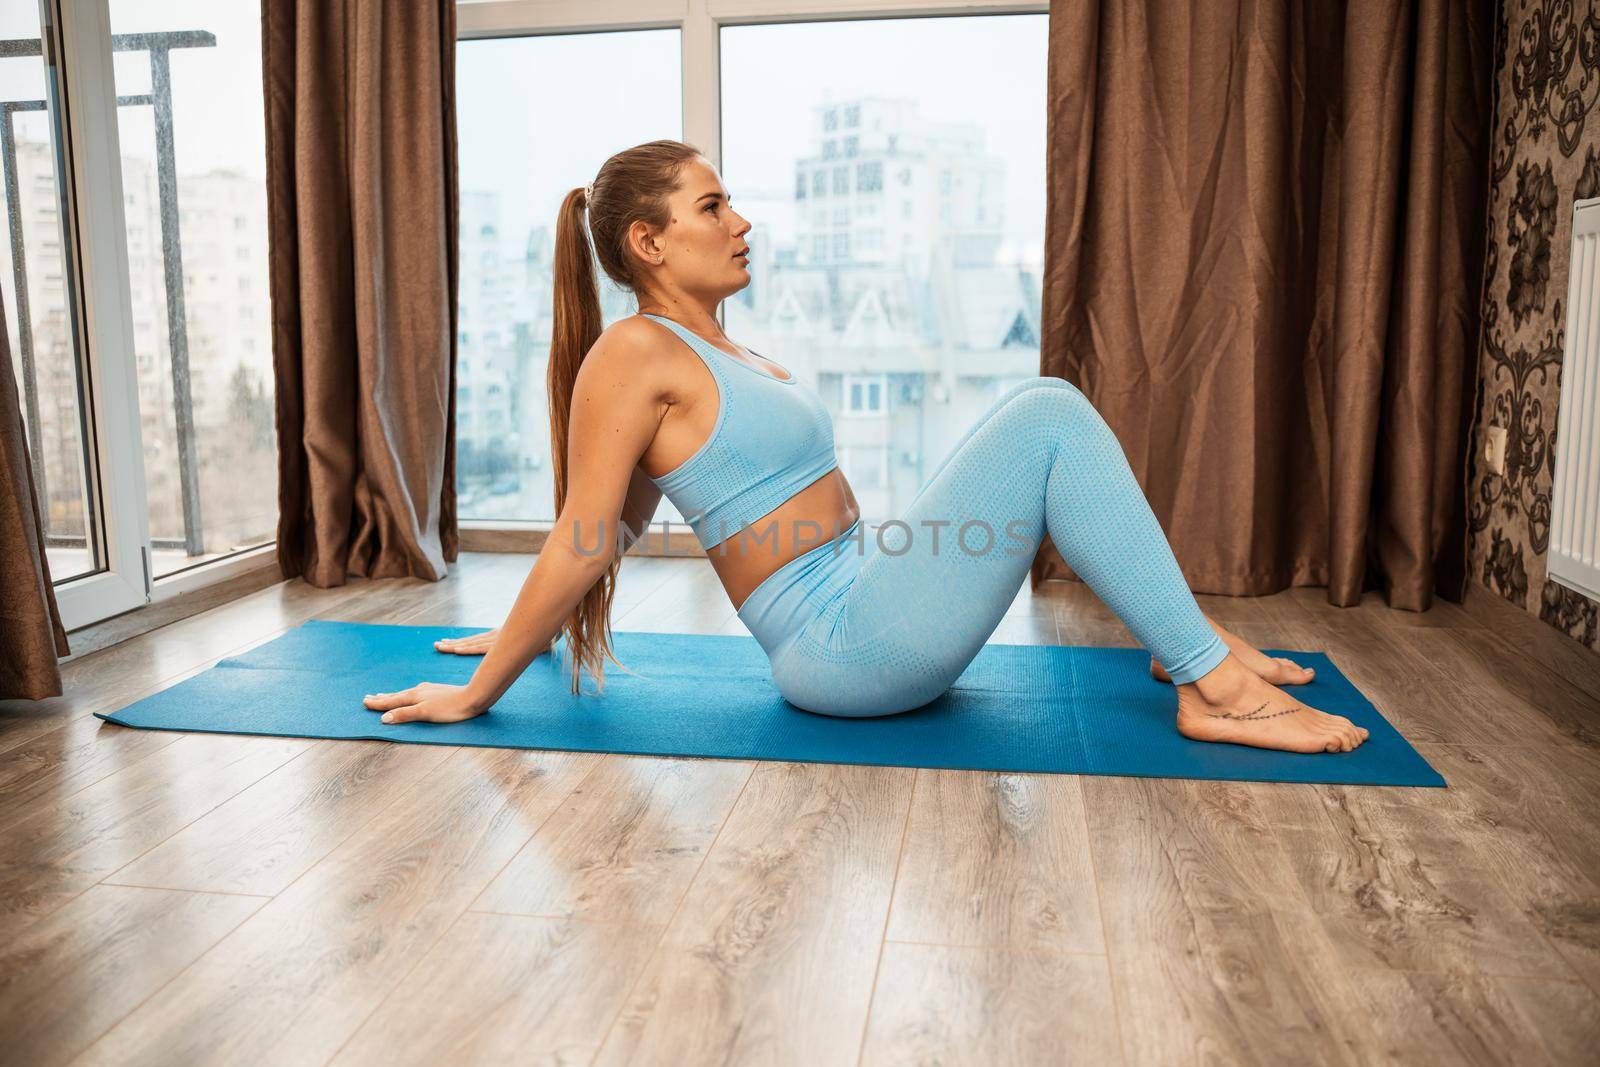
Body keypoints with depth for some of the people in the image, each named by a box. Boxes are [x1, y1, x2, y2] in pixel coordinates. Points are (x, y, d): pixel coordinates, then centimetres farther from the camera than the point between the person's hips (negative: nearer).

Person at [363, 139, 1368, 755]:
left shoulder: (718, 352, 16)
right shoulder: (634, 352, -12)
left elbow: (613, 534, 20)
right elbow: (581, 543, -12)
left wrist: (530, 633, 30)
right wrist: (477, 693, -11)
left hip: (869, 606, 9)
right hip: (841, 640, -9)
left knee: (1039, 405, 9)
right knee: (1048, 419, -16)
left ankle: (1187, 634, 8)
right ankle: (1217, 685, -13)